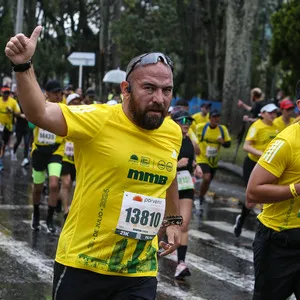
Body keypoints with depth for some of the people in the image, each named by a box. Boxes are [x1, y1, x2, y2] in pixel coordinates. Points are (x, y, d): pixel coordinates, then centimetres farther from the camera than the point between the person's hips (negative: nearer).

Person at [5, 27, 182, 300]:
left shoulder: (173, 133, 3)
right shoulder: (100, 119, -14)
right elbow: (40, 114, -26)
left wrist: (174, 220, 24)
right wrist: (23, 66, -38)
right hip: (83, 264, -4)